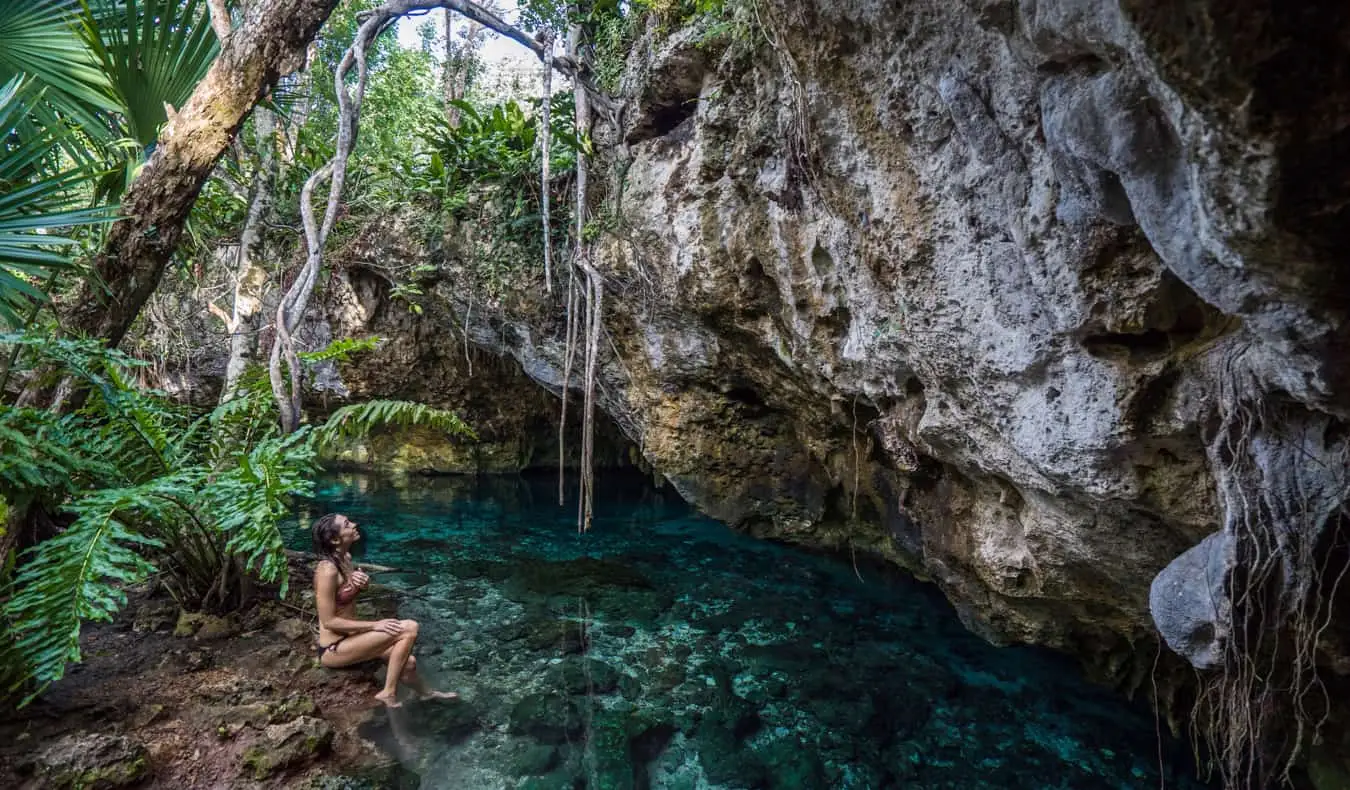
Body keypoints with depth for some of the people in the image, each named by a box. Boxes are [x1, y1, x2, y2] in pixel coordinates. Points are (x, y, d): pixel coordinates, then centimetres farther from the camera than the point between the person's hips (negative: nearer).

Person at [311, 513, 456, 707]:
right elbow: (329, 621, -22)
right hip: (334, 649, -8)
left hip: (349, 637, 8)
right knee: (409, 628, -19)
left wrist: (363, 580, -5)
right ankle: (389, 693, -6)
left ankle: (427, 693, 34)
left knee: (408, 663, 4)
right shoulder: (327, 570, -25)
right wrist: (375, 625, -19)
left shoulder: (345, 558, 1)